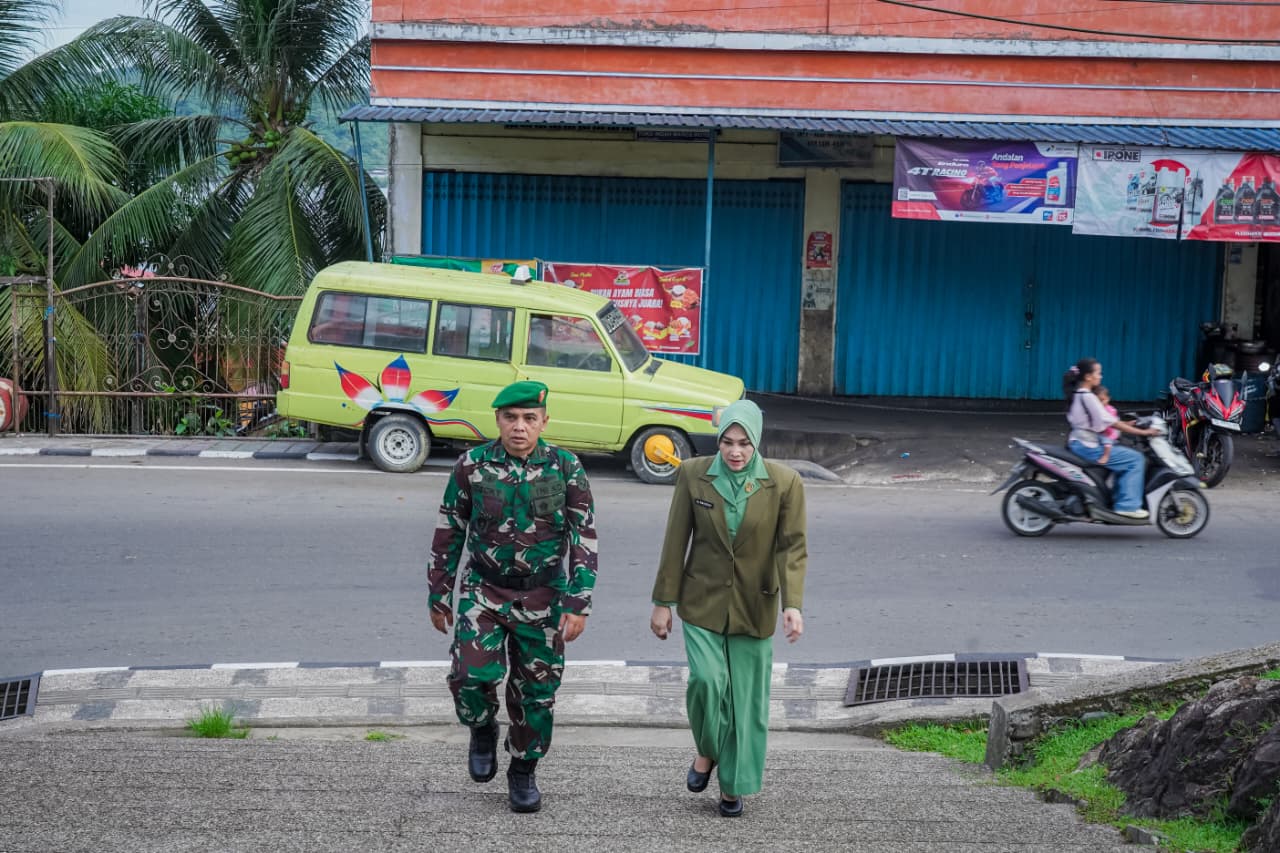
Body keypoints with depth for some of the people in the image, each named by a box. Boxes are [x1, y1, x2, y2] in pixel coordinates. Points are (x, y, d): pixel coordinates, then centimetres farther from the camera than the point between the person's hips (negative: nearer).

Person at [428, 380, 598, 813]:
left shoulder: (566, 467, -7)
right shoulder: (472, 465, -5)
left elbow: (584, 538, -4)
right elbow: (449, 533, 4)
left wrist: (578, 603, -10)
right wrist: (439, 596, 7)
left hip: (543, 599, 1)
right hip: (483, 593, 0)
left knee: (536, 692, 7)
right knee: (471, 675, -19)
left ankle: (523, 771, 30)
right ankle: (483, 729, 15)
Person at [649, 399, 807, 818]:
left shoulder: (784, 483, -8)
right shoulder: (693, 475, -5)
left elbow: (793, 546, -9)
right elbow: (676, 542, 0)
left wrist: (792, 604, -22)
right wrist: (663, 602, 2)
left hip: (753, 608, 0)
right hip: (702, 602, 0)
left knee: (746, 697, 6)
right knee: (706, 680, -17)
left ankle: (734, 785, 23)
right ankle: (706, 751, 14)